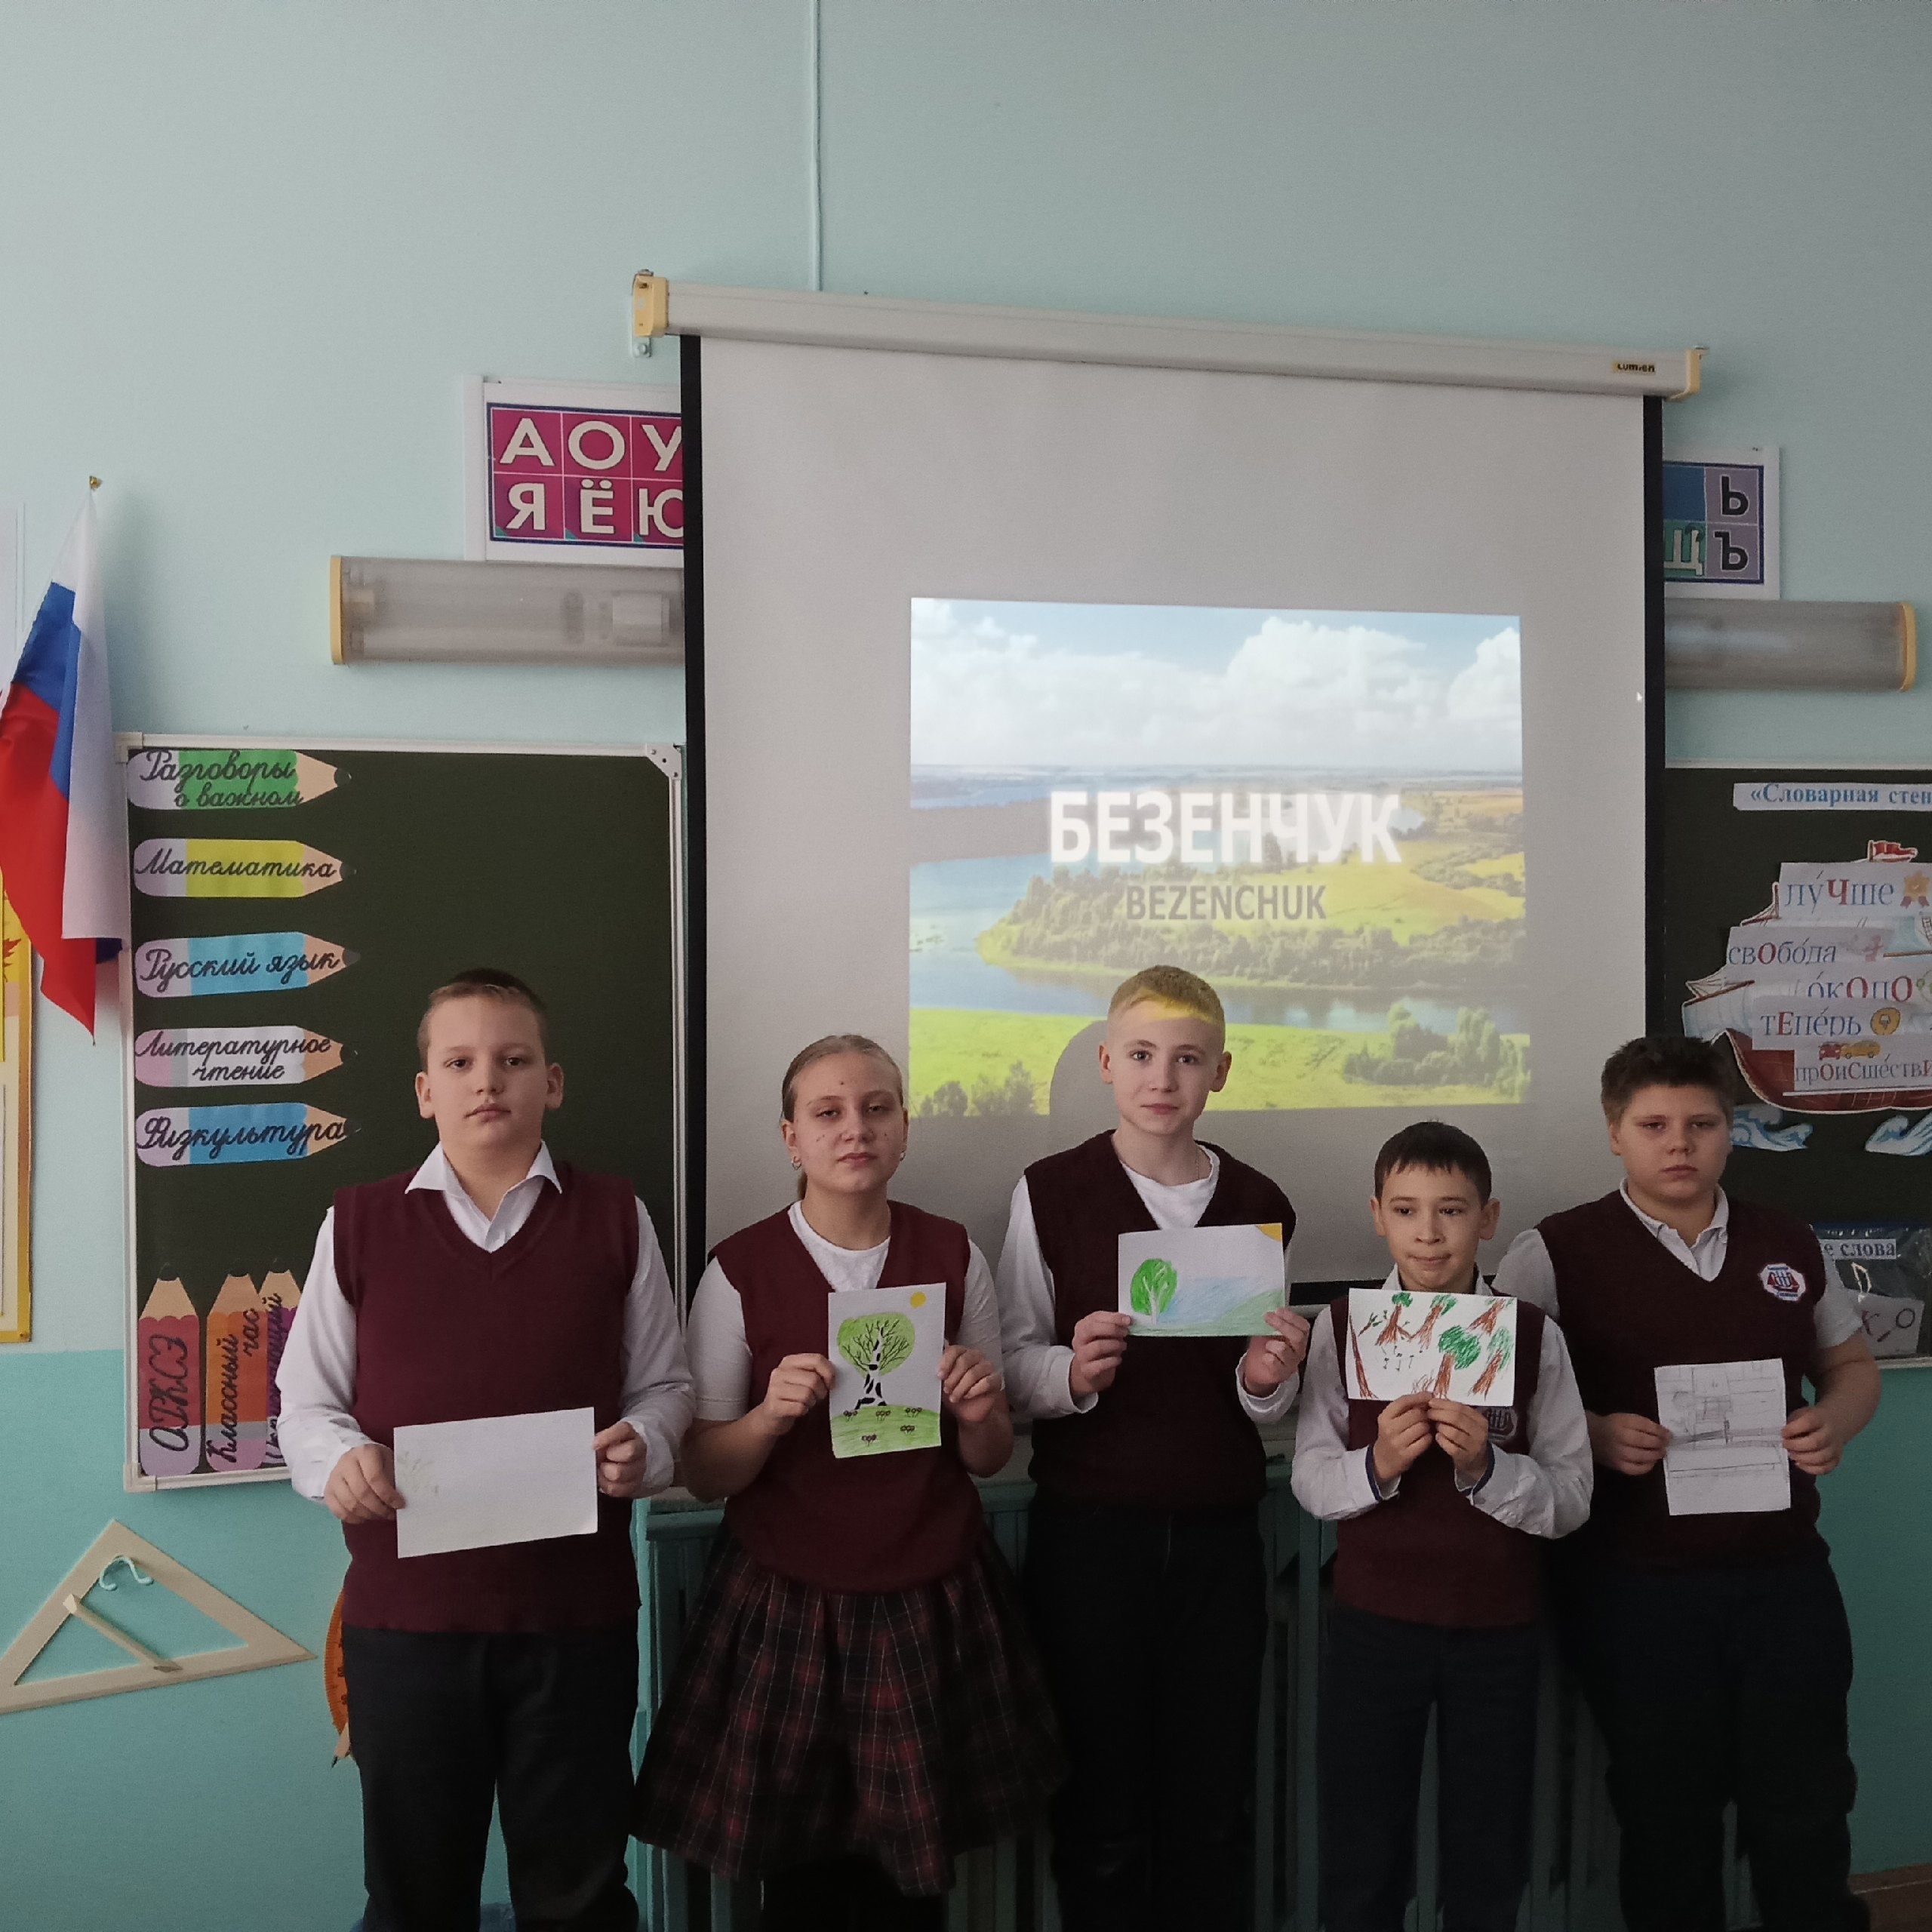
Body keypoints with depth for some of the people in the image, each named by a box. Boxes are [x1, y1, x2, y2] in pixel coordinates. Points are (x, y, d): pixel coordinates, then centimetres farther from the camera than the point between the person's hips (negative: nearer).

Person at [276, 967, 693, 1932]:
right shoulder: (359, 1221, 2)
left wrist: (643, 1446, -13)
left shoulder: (614, 1217, 3)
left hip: (577, 1611, 0)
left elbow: (663, 1383, 8)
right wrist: (340, 1459, -15)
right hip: (403, 1614, 0)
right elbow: (307, 1400, 6)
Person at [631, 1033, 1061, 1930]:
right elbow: (705, 1474, -3)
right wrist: (771, 1415, -22)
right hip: (788, 1607, -2)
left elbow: (988, 1458, 8)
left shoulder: (954, 1257, 1)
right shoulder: (740, 1271, -6)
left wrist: (976, 1411, -13)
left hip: (934, 1604, 2)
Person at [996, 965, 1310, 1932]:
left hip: (1220, 1533, 3)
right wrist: (1071, 1374, -22)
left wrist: (1267, 1378, -9)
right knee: (1101, 1805, 6)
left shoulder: (1259, 1204, 6)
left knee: (1214, 1807, 10)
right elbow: (1013, 1361, -2)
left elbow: (1267, 1405, 12)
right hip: (1087, 1531, -3)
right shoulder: (1051, 1191, -5)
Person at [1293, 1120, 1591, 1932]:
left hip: (1499, 1628, 0)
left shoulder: (1533, 1337, -5)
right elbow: (1311, 1481, -4)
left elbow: (1570, 1498, -6)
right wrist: (1377, 1465, -23)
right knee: (1359, 1865, 13)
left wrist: (1485, 1467, -23)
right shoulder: (1342, 1326, -4)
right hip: (1373, 1619, 0)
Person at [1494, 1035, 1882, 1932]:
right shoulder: (1555, 1253, -7)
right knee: (1667, 1818, 13)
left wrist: (1833, 1424, -4)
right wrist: (1592, 1435, -22)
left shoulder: (1788, 1243, 6)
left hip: (1785, 1573, 3)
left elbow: (1852, 1366, 17)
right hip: (1636, 1587, -3)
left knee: (1806, 1808, 12)